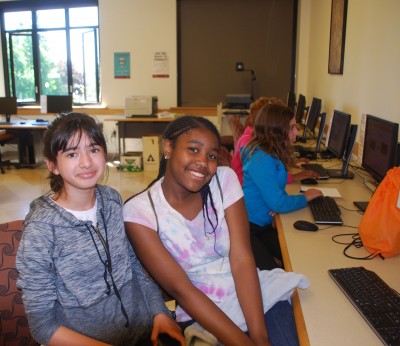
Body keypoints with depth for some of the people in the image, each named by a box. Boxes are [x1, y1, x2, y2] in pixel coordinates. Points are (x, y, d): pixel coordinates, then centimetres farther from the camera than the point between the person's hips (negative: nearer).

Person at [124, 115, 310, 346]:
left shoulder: (225, 179, -5)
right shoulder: (139, 212, -13)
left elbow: (242, 260, -11)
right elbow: (180, 288, -16)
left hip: (253, 292, 3)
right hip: (199, 312, -2)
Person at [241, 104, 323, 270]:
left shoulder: (272, 154, 7)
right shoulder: (262, 160, -23)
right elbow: (278, 203, -22)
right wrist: (305, 197, -5)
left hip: (262, 226, 10)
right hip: (245, 229, -10)